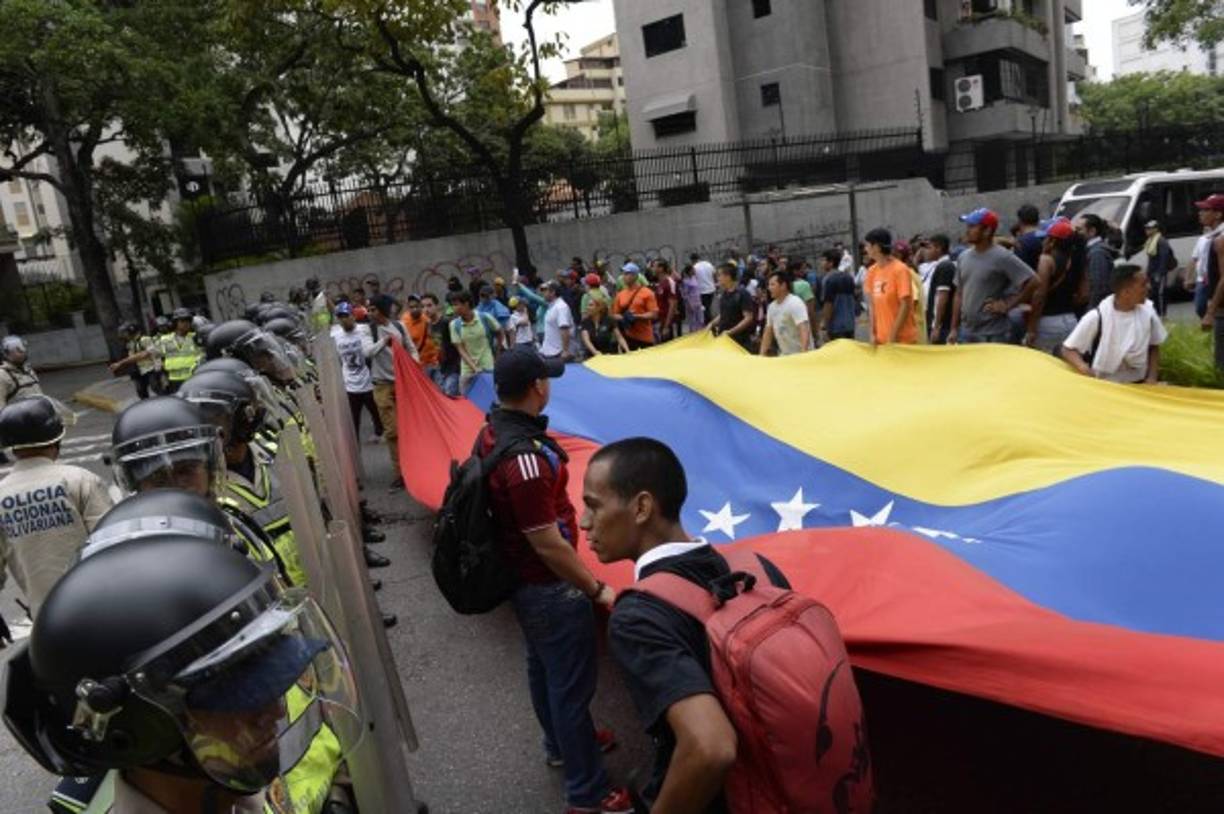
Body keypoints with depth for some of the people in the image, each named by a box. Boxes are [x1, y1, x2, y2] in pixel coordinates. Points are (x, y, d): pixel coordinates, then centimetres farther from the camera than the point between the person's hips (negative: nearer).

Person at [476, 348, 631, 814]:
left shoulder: (491, 432, -3)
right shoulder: (524, 458, -33)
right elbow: (547, 545, -28)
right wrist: (596, 590, -18)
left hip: (522, 578, 10)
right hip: (549, 587, -10)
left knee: (543, 668, 27)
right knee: (571, 684, 6)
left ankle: (560, 745, 49)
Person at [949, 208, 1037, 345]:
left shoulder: (1002, 257, -10)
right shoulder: (964, 257, 9)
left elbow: (1033, 282, -14)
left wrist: (1007, 304, -12)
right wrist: (954, 328, 11)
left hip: (993, 335, -7)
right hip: (966, 333, 7)